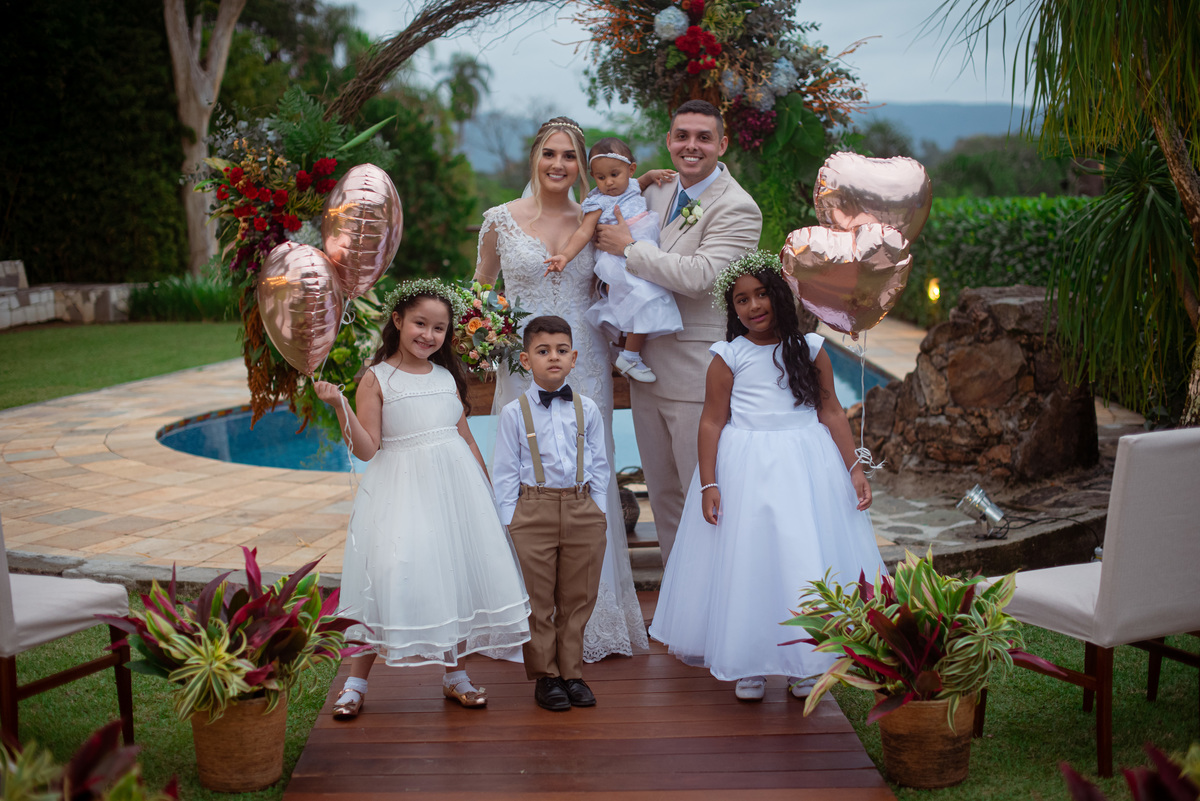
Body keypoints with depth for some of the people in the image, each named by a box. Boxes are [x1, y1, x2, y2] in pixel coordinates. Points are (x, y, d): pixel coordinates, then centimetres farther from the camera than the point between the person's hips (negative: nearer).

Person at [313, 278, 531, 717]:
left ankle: (454, 674, 23)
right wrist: (339, 405, -22)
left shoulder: (448, 376, 9)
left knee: (456, 574, 7)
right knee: (391, 578, -8)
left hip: (455, 484, 5)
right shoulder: (376, 379, -4)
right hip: (401, 490, -4)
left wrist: (487, 491, 16)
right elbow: (367, 448, -10)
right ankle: (356, 681, 7)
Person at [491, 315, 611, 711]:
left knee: (577, 599, 8)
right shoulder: (514, 412, 1)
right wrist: (509, 519, -4)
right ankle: (545, 675, 16)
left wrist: (599, 511, 6)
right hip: (533, 511, -2)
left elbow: (599, 466, 12)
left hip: (583, 511, 2)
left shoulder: (587, 410, 7)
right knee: (537, 601, 4)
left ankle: (572, 672, 20)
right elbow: (505, 471, 2)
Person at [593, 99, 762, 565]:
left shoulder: (737, 208, -12)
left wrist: (628, 248, -16)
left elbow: (701, 275, -25)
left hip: (698, 371, -8)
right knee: (662, 494, 16)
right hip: (648, 368, 8)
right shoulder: (658, 192, 11)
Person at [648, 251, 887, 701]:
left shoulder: (809, 349, 4)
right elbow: (712, 423, -1)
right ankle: (748, 664, 17)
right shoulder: (728, 357, -1)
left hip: (807, 465, 2)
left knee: (807, 559, 4)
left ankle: (804, 666, 19)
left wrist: (854, 469, 0)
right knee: (746, 561, 2)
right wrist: (708, 485, -7)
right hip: (747, 469, -2)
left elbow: (832, 413, 6)